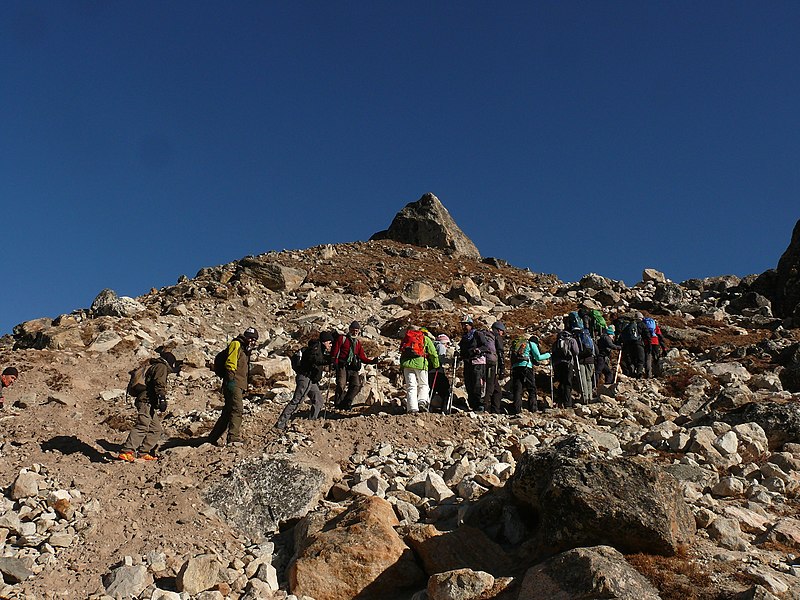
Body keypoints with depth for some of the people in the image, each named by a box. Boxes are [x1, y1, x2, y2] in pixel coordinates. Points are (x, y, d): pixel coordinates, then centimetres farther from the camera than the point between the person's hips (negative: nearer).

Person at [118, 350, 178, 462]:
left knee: (157, 430, 12)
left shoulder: (153, 367, 29)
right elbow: (159, 384, -17)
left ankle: (142, 453, 10)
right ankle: (127, 452, -30)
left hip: (149, 404, 10)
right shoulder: (161, 367, 0)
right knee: (142, 426, -21)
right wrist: (162, 398, -27)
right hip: (147, 402, -10)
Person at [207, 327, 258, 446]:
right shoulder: (236, 344, -4)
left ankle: (213, 437, 22)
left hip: (239, 385, 10)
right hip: (233, 384, -10)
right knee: (237, 409, -18)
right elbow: (230, 363, -16)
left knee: (228, 412, 13)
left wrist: (244, 388, 29)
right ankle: (234, 438, -22)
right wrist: (230, 379, -24)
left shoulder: (245, 349, 26)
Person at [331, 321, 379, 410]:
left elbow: (362, 357, 17)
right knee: (341, 385, -18)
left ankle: (346, 402, -2)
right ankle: (338, 403, -4)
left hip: (353, 368, 5)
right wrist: (335, 362, -14)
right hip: (342, 366, -5)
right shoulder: (342, 338, 7)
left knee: (356, 385, -11)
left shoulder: (358, 343, 22)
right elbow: (335, 351, -1)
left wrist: (372, 361, 2)